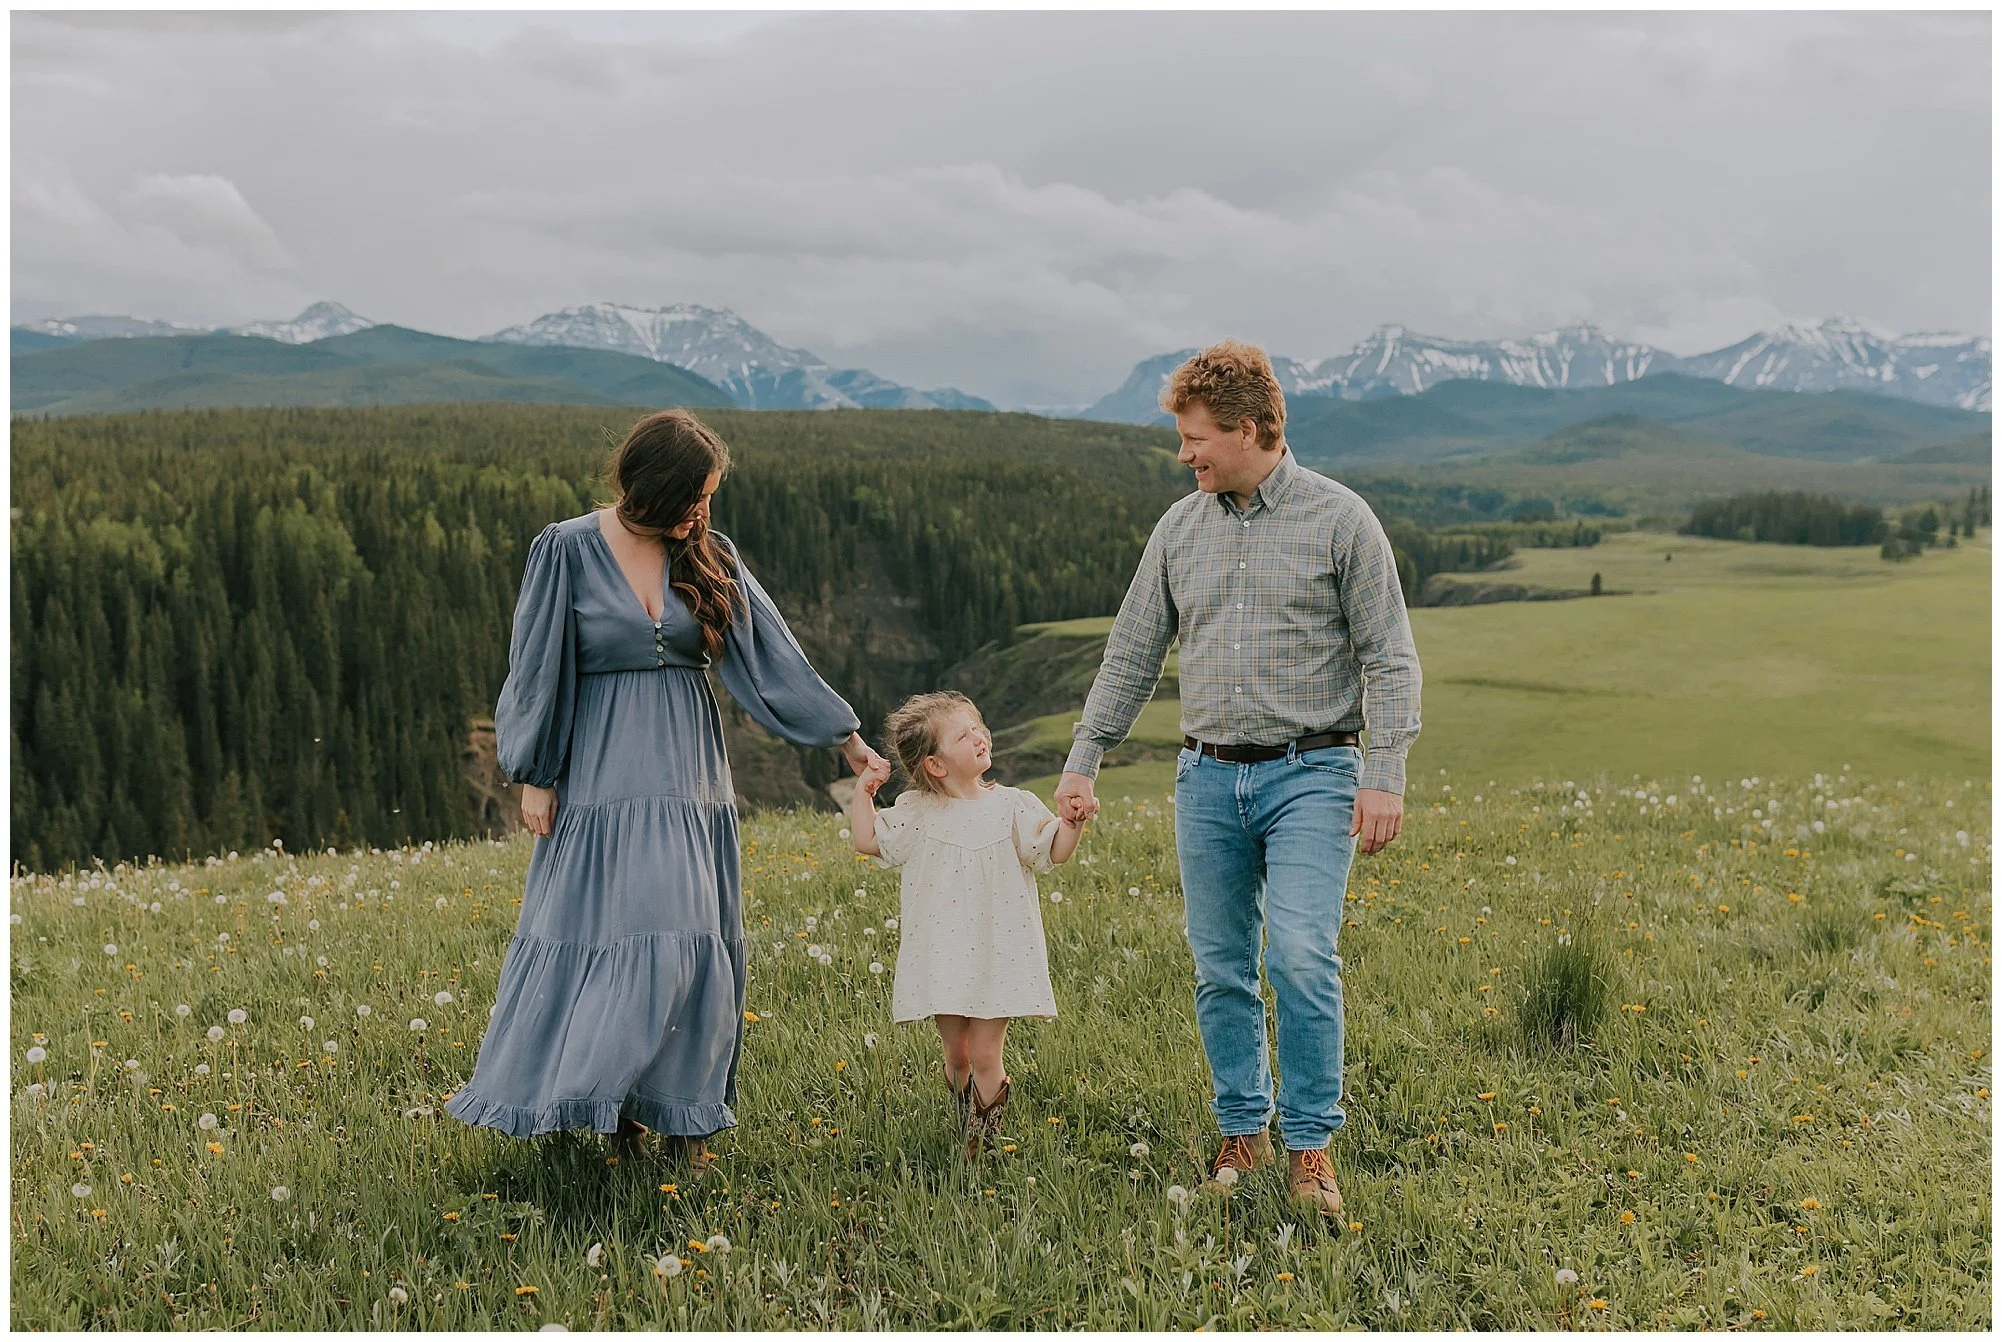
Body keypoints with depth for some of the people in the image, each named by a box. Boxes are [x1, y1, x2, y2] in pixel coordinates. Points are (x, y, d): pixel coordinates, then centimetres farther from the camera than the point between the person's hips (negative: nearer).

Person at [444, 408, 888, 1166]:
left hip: (688, 776, 3)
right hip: (603, 775, -3)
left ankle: (684, 1109, 11)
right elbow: (539, 669, -1)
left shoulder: (709, 557, 4)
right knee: (608, 934, -3)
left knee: (691, 944, 2)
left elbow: (772, 653, 5)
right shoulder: (567, 551, -5)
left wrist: (846, 737, 4)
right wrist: (534, 776, -3)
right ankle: (612, 1105, 8)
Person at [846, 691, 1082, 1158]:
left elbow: (1054, 852, -5)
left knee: (985, 1055, -3)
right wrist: (862, 791, -5)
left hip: (999, 956, -1)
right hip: (944, 958, 1)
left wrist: (1072, 822, -22)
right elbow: (867, 841, 1)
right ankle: (966, 1129, 33)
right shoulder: (916, 813, 0)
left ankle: (986, 1138, 15)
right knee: (956, 1054, 11)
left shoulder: (1012, 807, -2)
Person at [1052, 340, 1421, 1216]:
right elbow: (1132, 653, 13)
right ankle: (1242, 1132, 22)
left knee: (1301, 957, -15)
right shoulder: (1181, 528, 10)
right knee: (1221, 970, 7)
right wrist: (1082, 762, 9)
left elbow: (1388, 658, -4)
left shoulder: (1340, 520, -2)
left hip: (1310, 774, -4)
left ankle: (1310, 1144, -1)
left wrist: (1385, 777, -13)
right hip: (1208, 778, 4)